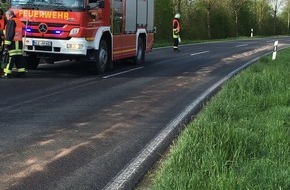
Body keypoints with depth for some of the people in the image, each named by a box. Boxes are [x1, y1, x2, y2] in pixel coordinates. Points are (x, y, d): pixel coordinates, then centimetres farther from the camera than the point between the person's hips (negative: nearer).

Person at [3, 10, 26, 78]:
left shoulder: (11, 21, -9)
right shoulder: (19, 21, 18)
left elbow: (9, 34, -17)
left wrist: (7, 44, -18)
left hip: (13, 42, -9)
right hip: (19, 42, 9)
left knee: (10, 58, -8)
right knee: (19, 58, 9)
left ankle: (7, 73, -9)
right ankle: (21, 72, 7)